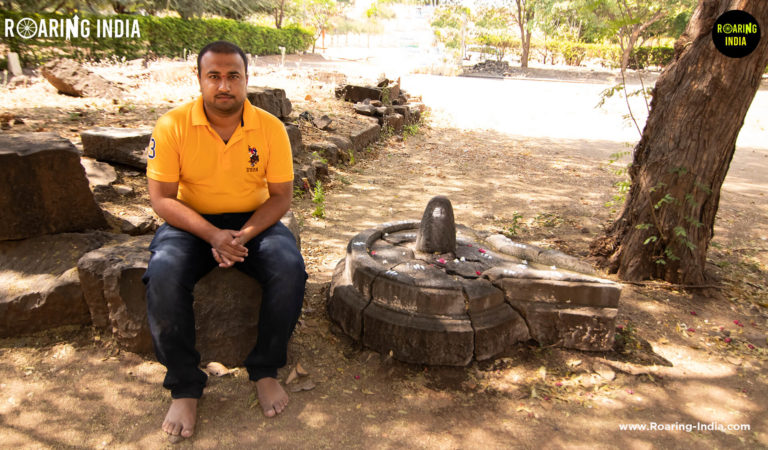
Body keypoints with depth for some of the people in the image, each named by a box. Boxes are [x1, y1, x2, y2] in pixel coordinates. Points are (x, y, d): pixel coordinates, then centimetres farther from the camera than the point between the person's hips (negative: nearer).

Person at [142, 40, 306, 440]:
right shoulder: (173, 126, -10)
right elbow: (161, 198, -10)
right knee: (163, 276, -30)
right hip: (191, 223, 0)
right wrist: (212, 235, -25)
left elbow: (281, 196, -5)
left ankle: (265, 370, -6)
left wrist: (244, 235, -22)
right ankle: (184, 387, -10)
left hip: (254, 221, 1)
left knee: (290, 268, -28)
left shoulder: (270, 128, -7)